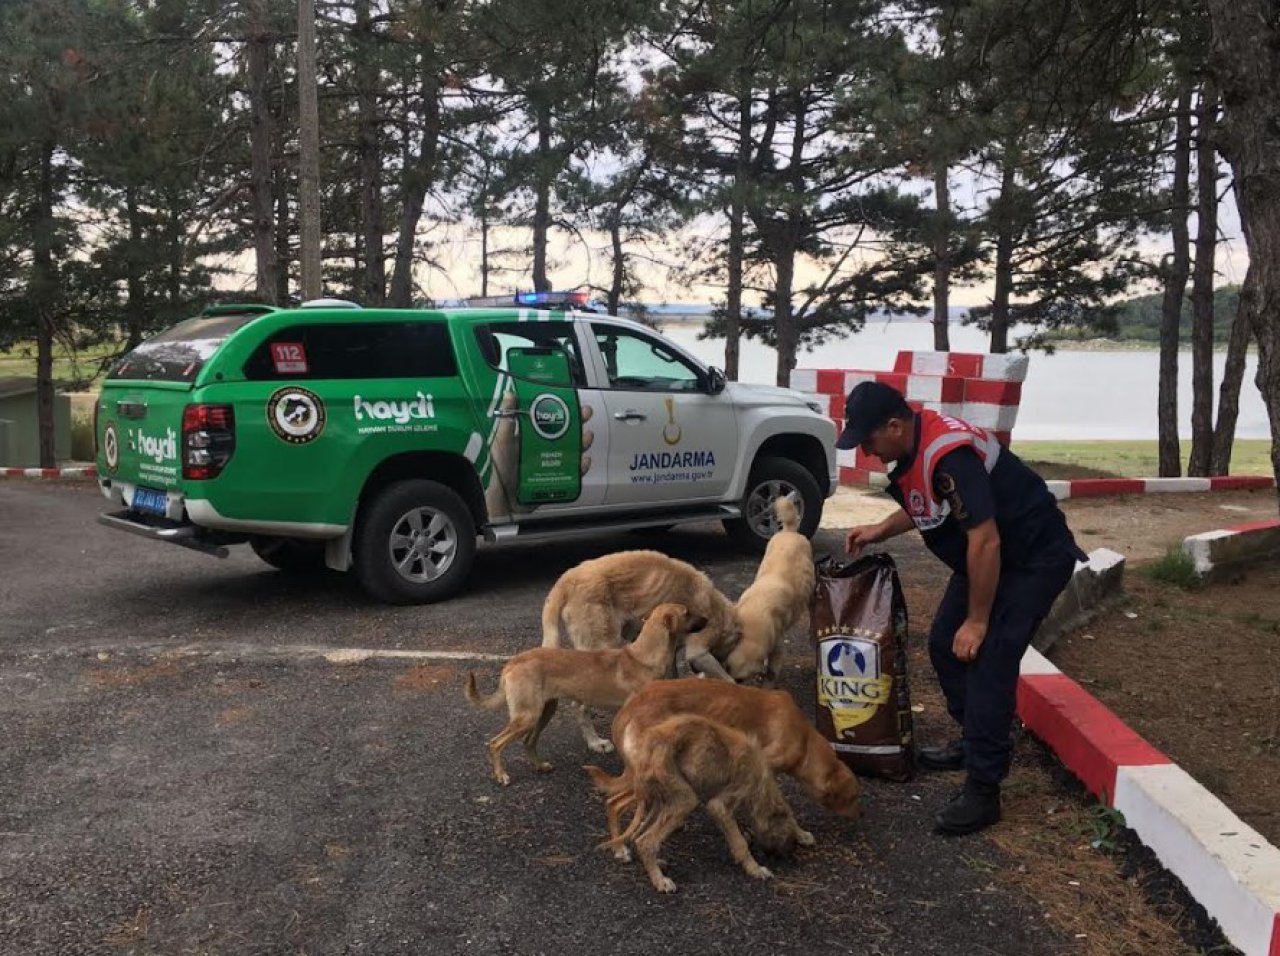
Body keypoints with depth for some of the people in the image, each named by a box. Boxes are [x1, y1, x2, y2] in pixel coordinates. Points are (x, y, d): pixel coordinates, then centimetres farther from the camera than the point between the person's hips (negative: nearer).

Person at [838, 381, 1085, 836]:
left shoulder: (948, 455, -32)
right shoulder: (913, 447, -1)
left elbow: (986, 541, -31)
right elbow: (927, 504, 19)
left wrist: (977, 620, -23)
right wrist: (880, 530, 7)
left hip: (1035, 557, -10)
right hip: (988, 554, 10)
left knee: (987, 659, -16)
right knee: (944, 644, 11)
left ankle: (982, 790, -9)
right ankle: (977, 742, 29)